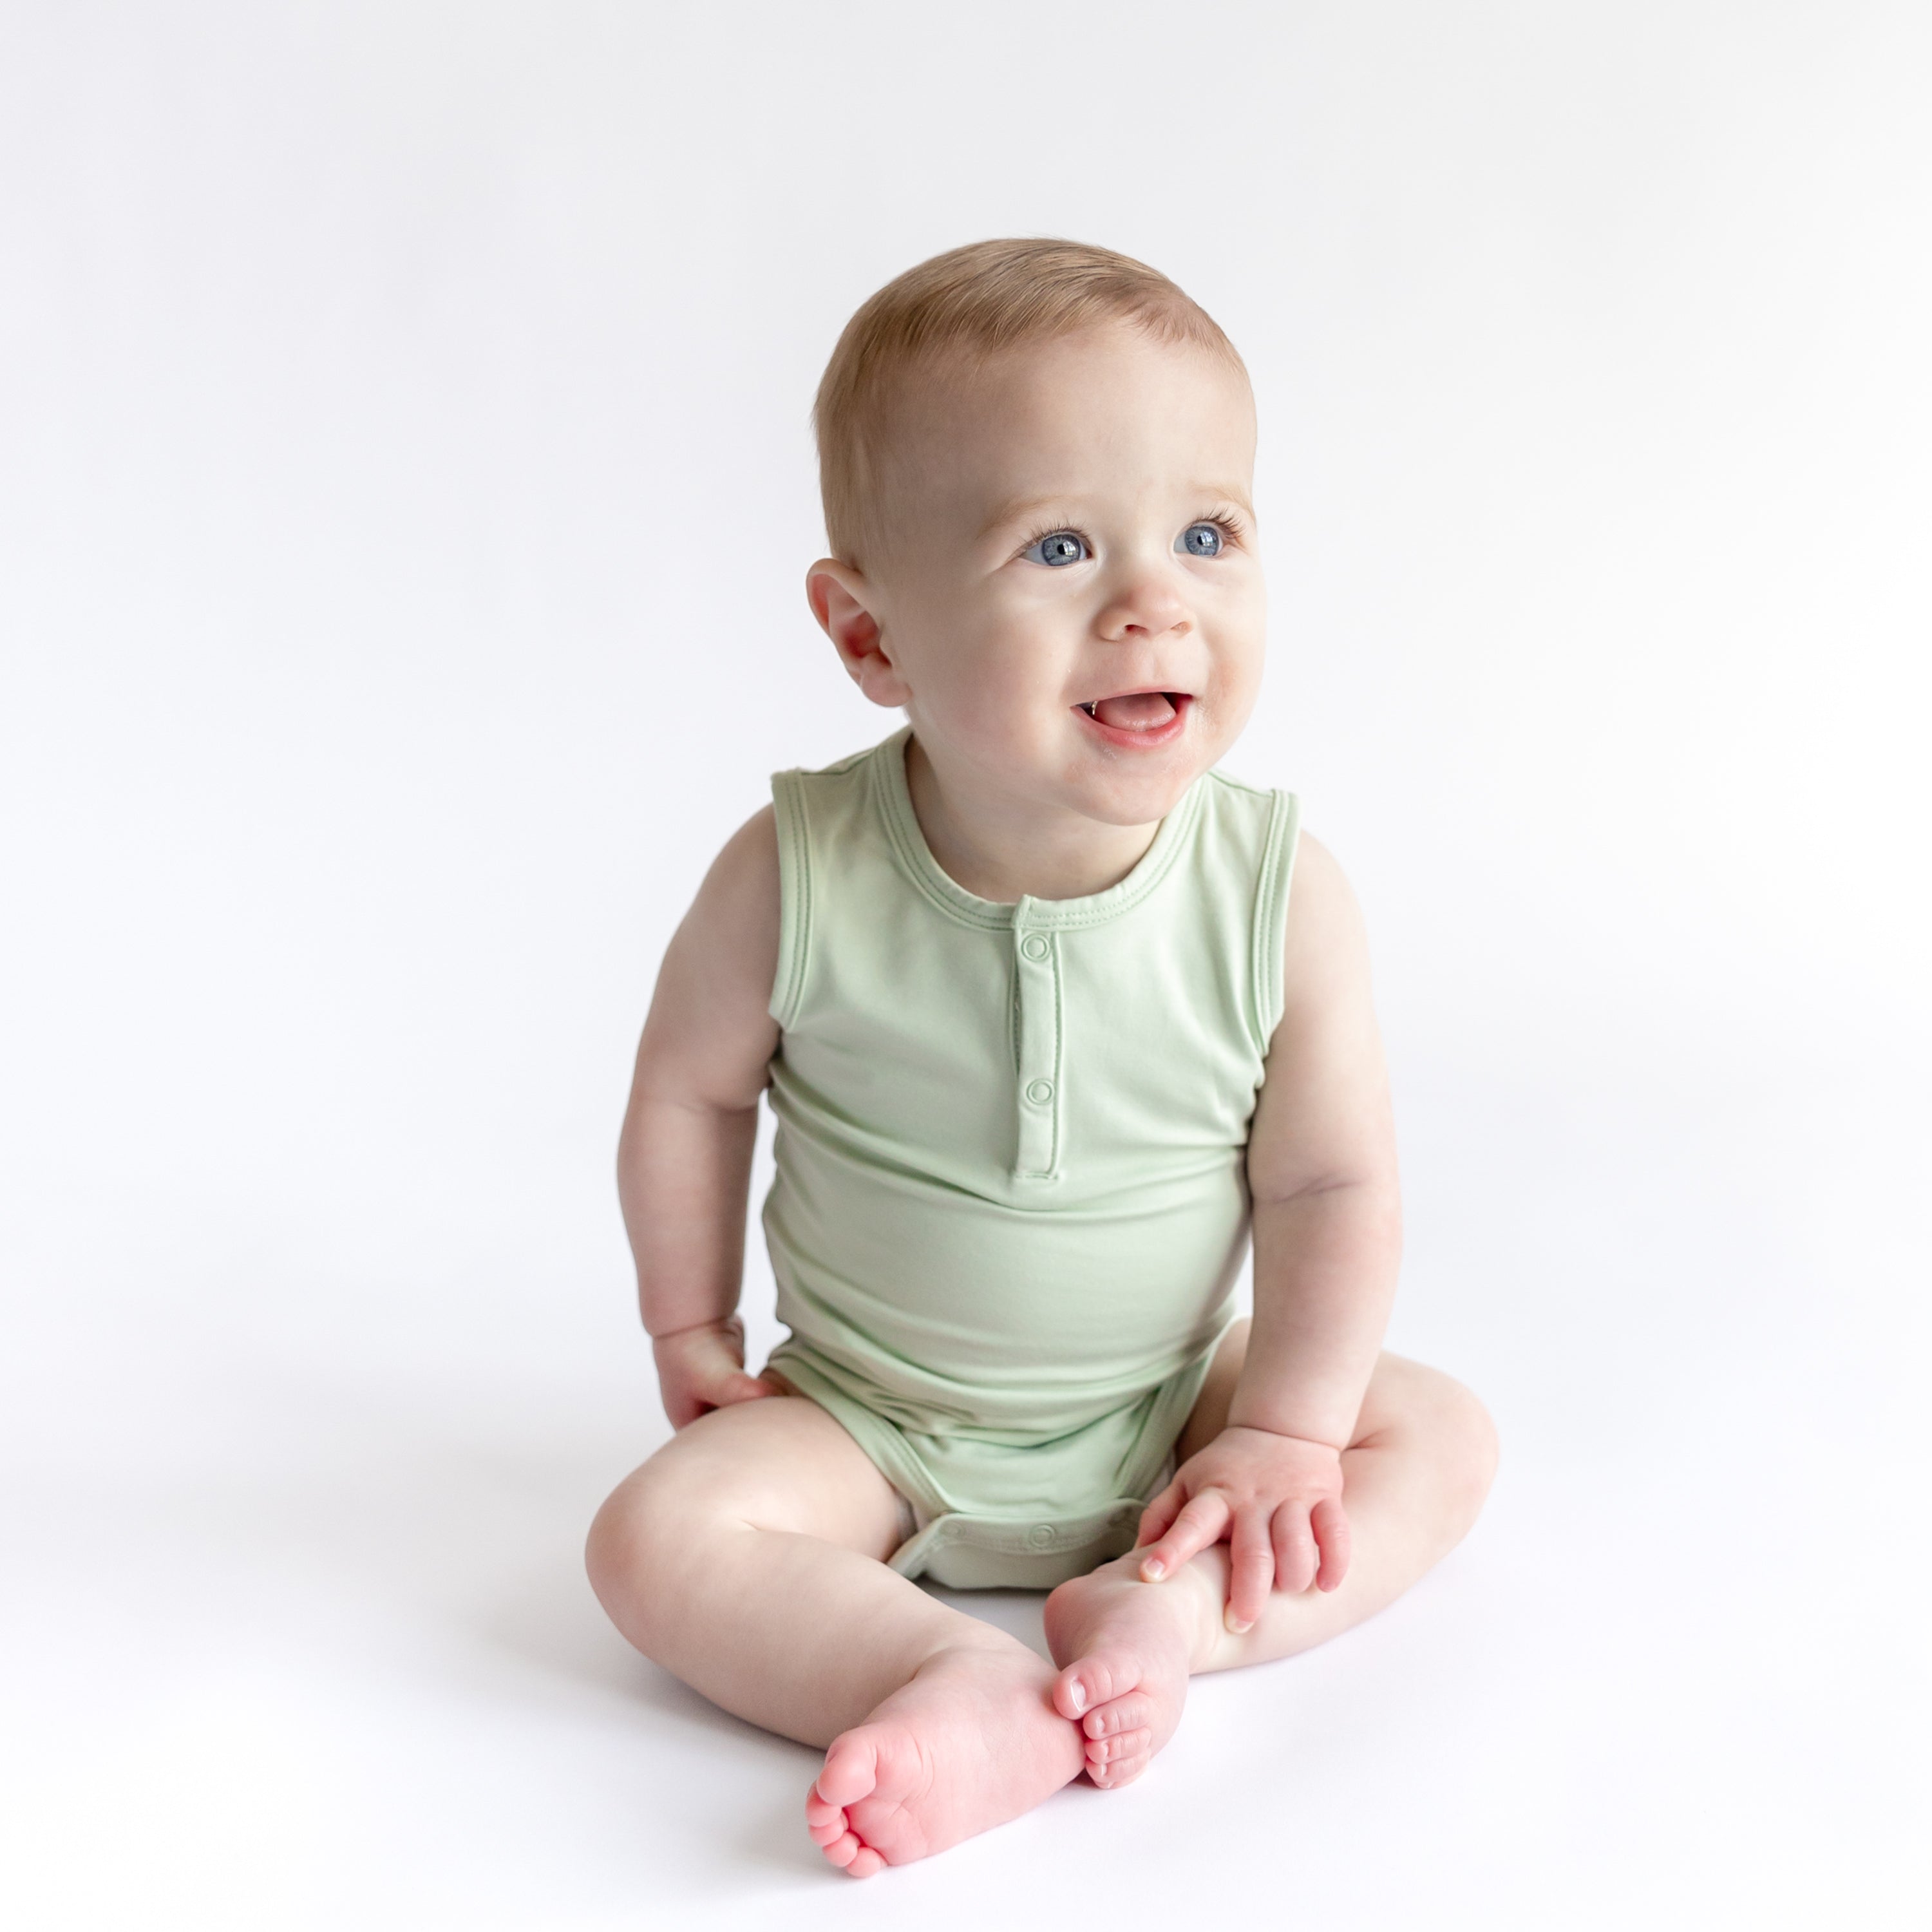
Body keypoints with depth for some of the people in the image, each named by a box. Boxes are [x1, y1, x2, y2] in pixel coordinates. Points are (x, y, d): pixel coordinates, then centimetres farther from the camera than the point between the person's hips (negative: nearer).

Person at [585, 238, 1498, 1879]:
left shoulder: (1279, 896, -20)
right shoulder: (798, 880, -22)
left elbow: (1332, 1184, -10)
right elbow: (691, 1090, -4)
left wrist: (1286, 1431, -15)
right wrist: (693, 1331, 3)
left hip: (1168, 1407, 2)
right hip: (871, 1421, -1)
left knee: (1440, 1439, -10)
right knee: (660, 1537, -22)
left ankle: (1158, 1610, -23)